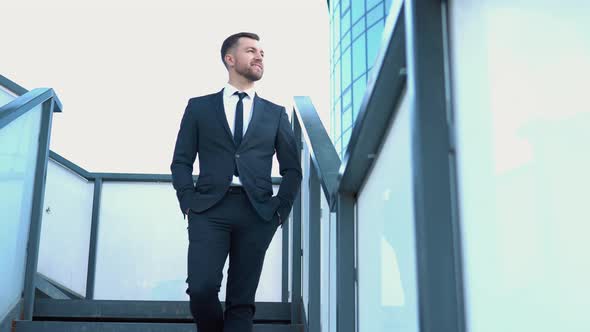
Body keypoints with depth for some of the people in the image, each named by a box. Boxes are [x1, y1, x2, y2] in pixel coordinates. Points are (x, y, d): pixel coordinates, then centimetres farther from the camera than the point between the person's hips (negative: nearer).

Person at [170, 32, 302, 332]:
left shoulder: (276, 114, 15)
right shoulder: (199, 107, 12)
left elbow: (292, 169, 15)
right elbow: (181, 161, 10)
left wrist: (280, 209, 3)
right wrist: (188, 203, -3)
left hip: (257, 213, 1)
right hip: (210, 209, -1)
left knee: (242, 300, 0)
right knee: (201, 288, -15)